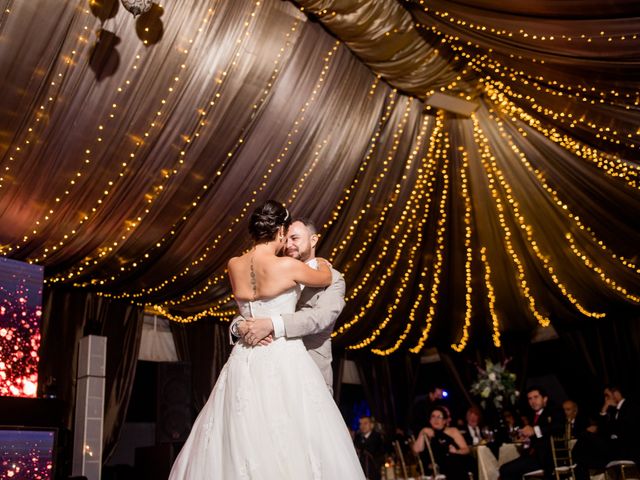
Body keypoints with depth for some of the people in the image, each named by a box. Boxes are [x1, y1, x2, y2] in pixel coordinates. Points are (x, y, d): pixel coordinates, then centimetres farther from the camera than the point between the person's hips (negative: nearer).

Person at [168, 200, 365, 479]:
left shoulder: (233, 266, 2)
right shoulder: (288, 266, -11)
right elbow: (326, 279, 8)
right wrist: (322, 262, 29)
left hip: (245, 361, 5)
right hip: (283, 360, -5)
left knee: (240, 442, 10)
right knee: (291, 442, 1)